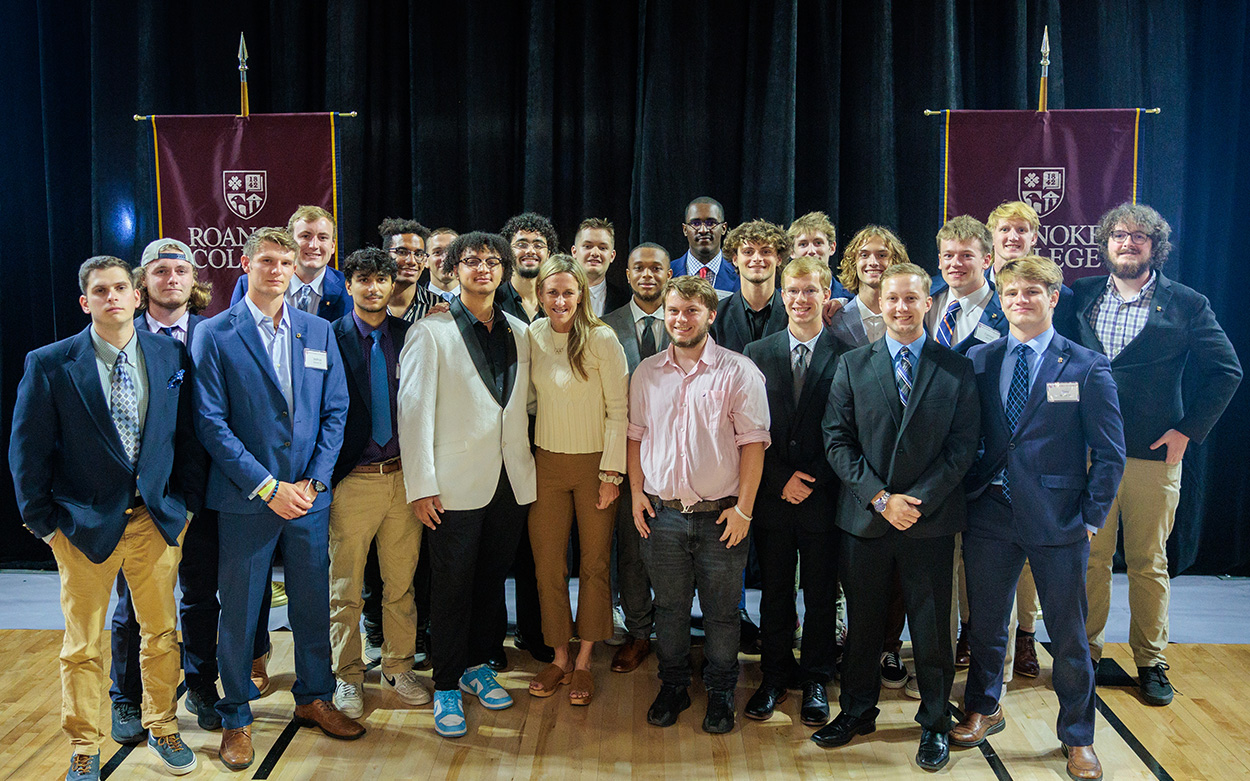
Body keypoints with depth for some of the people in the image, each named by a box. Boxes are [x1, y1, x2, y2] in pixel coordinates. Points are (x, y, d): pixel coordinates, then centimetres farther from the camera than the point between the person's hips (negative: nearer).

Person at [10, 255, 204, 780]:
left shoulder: (170, 355, 0)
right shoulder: (49, 364, -6)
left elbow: (188, 434, 6)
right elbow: (27, 452, -2)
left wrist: (187, 502, 3)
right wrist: (44, 522, -2)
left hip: (157, 519, 2)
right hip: (85, 522, -2)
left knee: (162, 632, 13)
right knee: (83, 645, 10)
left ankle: (162, 727, 33)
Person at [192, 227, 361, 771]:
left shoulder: (319, 332, 7)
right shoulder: (215, 335, -4)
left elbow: (335, 411, 6)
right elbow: (211, 421, -9)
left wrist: (313, 481, -6)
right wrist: (268, 486, -14)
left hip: (309, 495, 3)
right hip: (245, 499, -3)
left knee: (313, 602, 14)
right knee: (238, 610, 7)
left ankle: (314, 697, 33)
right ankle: (235, 717, 26)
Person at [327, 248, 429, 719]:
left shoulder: (409, 335, 5)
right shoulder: (329, 338, -4)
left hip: (404, 476, 3)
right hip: (352, 480, -3)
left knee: (401, 582, 13)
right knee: (345, 588, 8)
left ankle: (398, 668, 29)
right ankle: (348, 676, 25)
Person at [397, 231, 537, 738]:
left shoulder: (518, 332, 10)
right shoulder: (431, 332, -5)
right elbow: (414, 411, -8)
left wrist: (526, 464, 10)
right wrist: (420, 486, -12)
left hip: (511, 482, 5)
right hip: (456, 485, -5)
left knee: (492, 581, 15)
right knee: (453, 588, 4)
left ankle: (476, 665, 33)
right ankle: (446, 687, 18)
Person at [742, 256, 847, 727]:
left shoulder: (846, 357, -1)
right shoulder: (757, 354, 5)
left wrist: (813, 479, -12)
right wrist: (781, 478, -8)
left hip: (824, 496, -1)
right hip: (772, 495, 2)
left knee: (821, 596, 9)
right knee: (774, 595, 11)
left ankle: (815, 682, 25)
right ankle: (774, 678, 26)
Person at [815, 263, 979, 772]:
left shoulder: (957, 369, 2)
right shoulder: (852, 366, 3)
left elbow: (963, 445, -2)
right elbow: (837, 441, -2)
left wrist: (918, 499, -13)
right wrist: (880, 498, -12)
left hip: (931, 519, -1)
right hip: (865, 517, 1)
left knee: (932, 627, 8)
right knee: (862, 623, 13)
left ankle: (935, 724, 27)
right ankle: (857, 711, 31)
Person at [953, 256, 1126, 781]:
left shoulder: (1087, 367, -2)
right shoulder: (978, 361, 5)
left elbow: (1110, 453, -1)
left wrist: (1092, 517, -5)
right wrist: (967, 493, 1)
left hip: (1058, 521, -2)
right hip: (990, 515, 3)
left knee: (1068, 636, 8)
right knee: (985, 624, 15)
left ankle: (1078, 737, 29)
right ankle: (983, 709, 38)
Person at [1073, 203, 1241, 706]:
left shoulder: (1187, 305, 2)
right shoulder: (1081, 295, 7)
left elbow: (1226, 371, 4)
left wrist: (1188, 429, -3)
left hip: (1154, 454, -1)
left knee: (1149, 563, 8)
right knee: (1090, 557, 6)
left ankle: (1151, 662, 21)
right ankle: (1084, 651, 20)